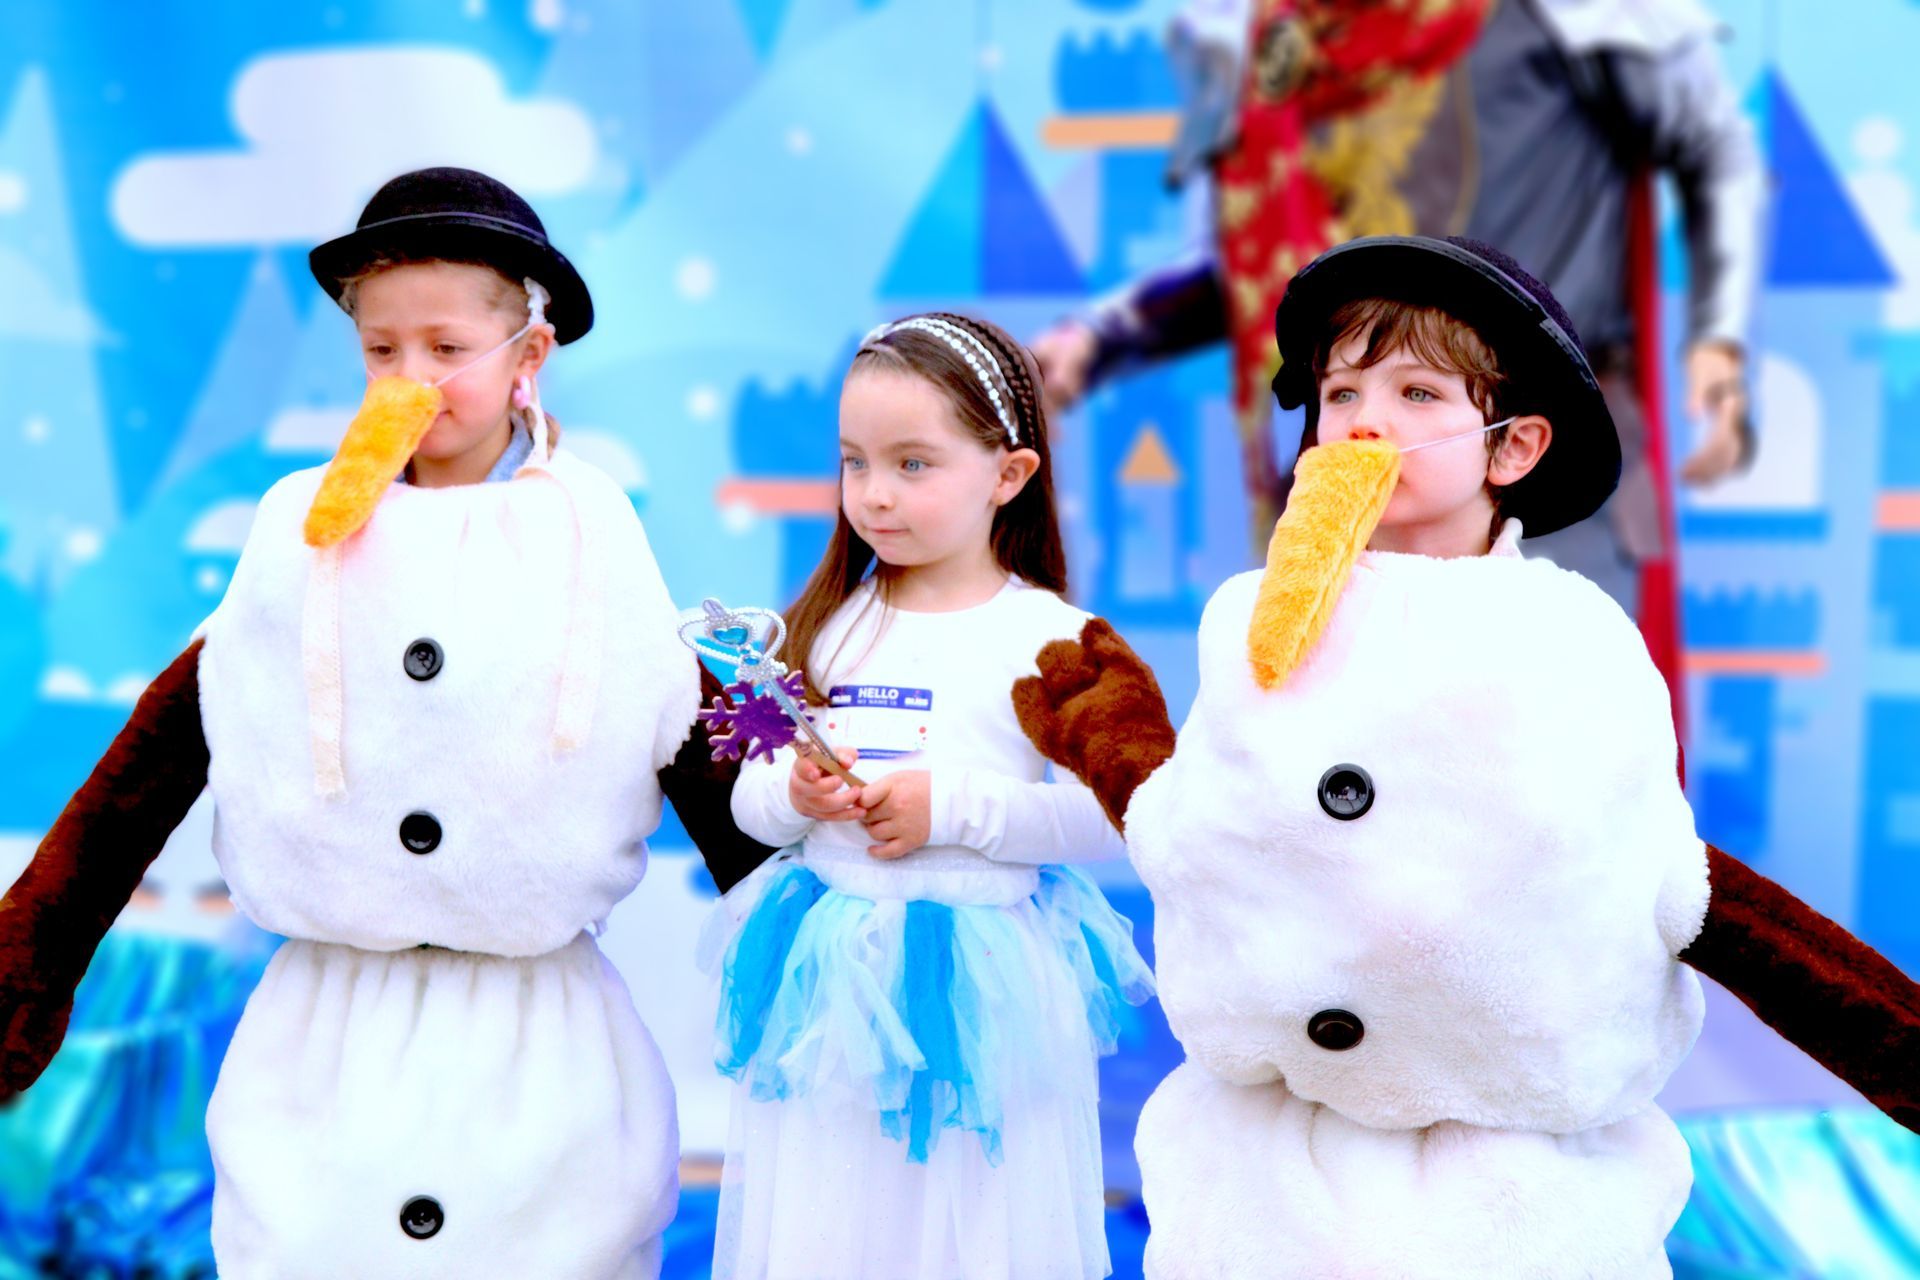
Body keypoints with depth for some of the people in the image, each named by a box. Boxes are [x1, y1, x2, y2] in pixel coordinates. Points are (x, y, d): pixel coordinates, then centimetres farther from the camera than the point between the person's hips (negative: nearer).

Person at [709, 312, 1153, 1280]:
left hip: (977, 981, -3)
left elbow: (1108, 814, -13)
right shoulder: (831, 625, 6)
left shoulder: (1046, 636, -7)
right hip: (829, 978, 4)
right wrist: (793, 794, -13)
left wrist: (953, 805, -19)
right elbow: (748, 800, 8)